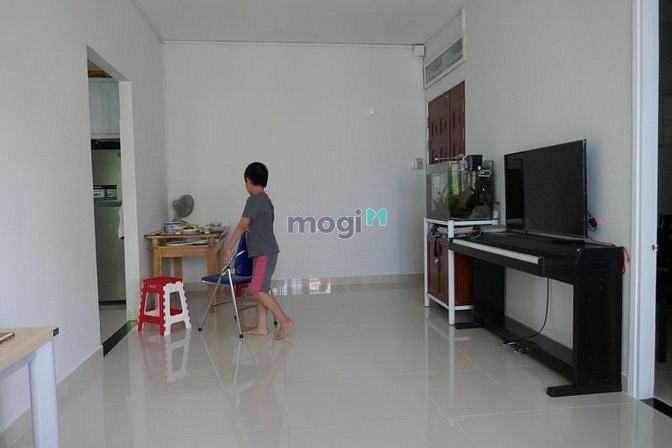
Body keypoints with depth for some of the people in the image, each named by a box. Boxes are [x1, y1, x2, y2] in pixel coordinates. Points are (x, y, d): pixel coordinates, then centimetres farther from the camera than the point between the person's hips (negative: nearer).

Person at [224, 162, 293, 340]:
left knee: (257, 291, -11)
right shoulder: (266, 200, 16)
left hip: (264, 253, -10)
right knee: (260, 291, 11)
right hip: (262, 252, 10)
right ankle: (261, 327, 16)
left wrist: (229, 247, -9)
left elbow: (242, 226, -15)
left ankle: (285, 321, -8)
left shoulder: (254, 200, -13)